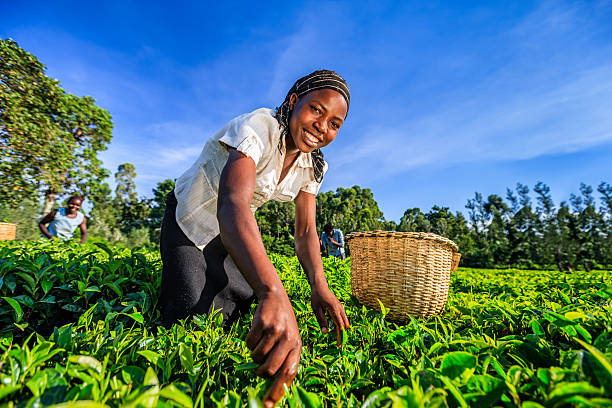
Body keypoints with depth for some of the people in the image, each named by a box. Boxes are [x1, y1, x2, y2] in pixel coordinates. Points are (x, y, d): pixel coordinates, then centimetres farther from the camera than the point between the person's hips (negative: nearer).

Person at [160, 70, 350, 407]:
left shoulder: (313, 165, -9)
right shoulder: (258, 128, -31)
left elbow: (305, 232, -10)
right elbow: (231, 204, -49)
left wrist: (319, 287, -27)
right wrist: (273, 294, -63)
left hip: (236, 230, 6)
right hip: (191, 221, -5)